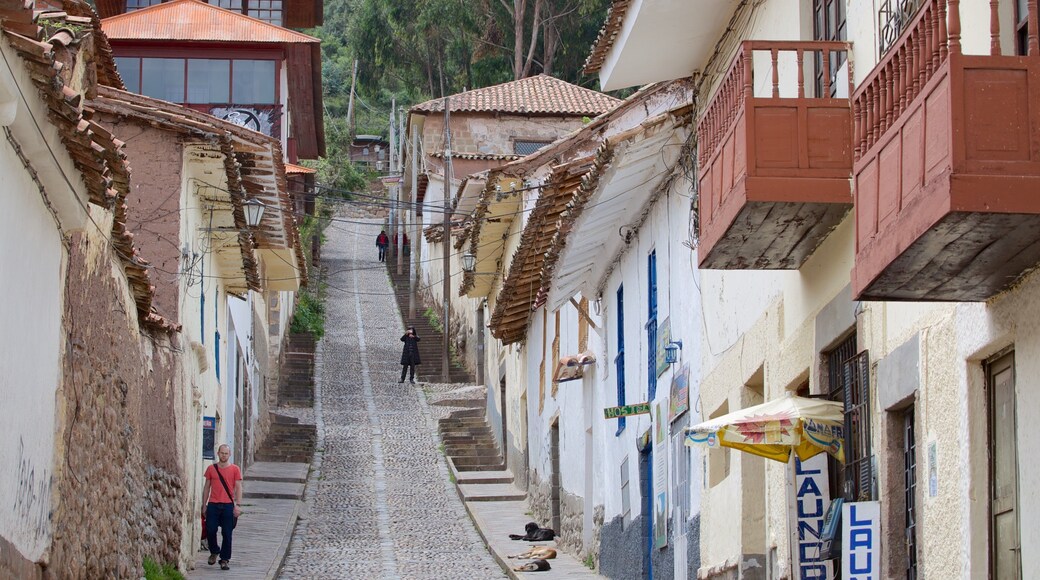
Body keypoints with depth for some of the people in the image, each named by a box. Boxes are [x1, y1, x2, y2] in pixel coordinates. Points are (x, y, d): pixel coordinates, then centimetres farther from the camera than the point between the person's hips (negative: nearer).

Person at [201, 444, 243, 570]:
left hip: (228, 505, -1)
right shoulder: (211, 469, 8)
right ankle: (214, 552, 23)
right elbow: (207, 487, 13)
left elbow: (238, 488, 1)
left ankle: (224, 560, 7)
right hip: (213, 505, 1)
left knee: (227, 534, -1)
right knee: (210, 530, -4)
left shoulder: (235, 469, 3)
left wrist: (238, 505, -8)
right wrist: (204, 505, 10)